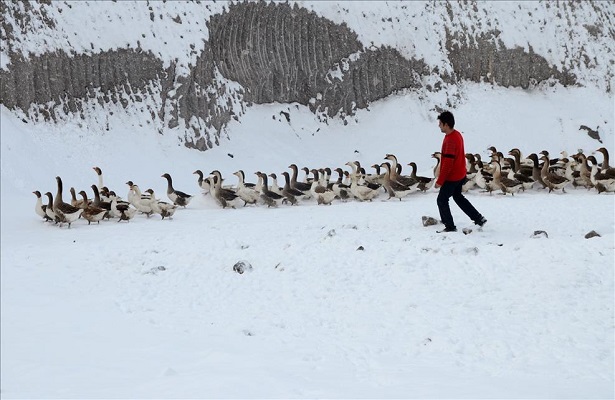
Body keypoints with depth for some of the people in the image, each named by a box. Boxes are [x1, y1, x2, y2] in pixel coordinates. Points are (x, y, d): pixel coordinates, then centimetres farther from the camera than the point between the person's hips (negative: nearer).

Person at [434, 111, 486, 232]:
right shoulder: (457, 134, 3)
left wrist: (440, 181, -21)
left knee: (442, 200, 4)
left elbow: (447, 164, -27)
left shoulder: (451, 140, -28)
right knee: (457, 196, 25)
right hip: (460, 174, 10)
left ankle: (450, 226, 11)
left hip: (452, 177, -10)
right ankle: (478, 218, 28)